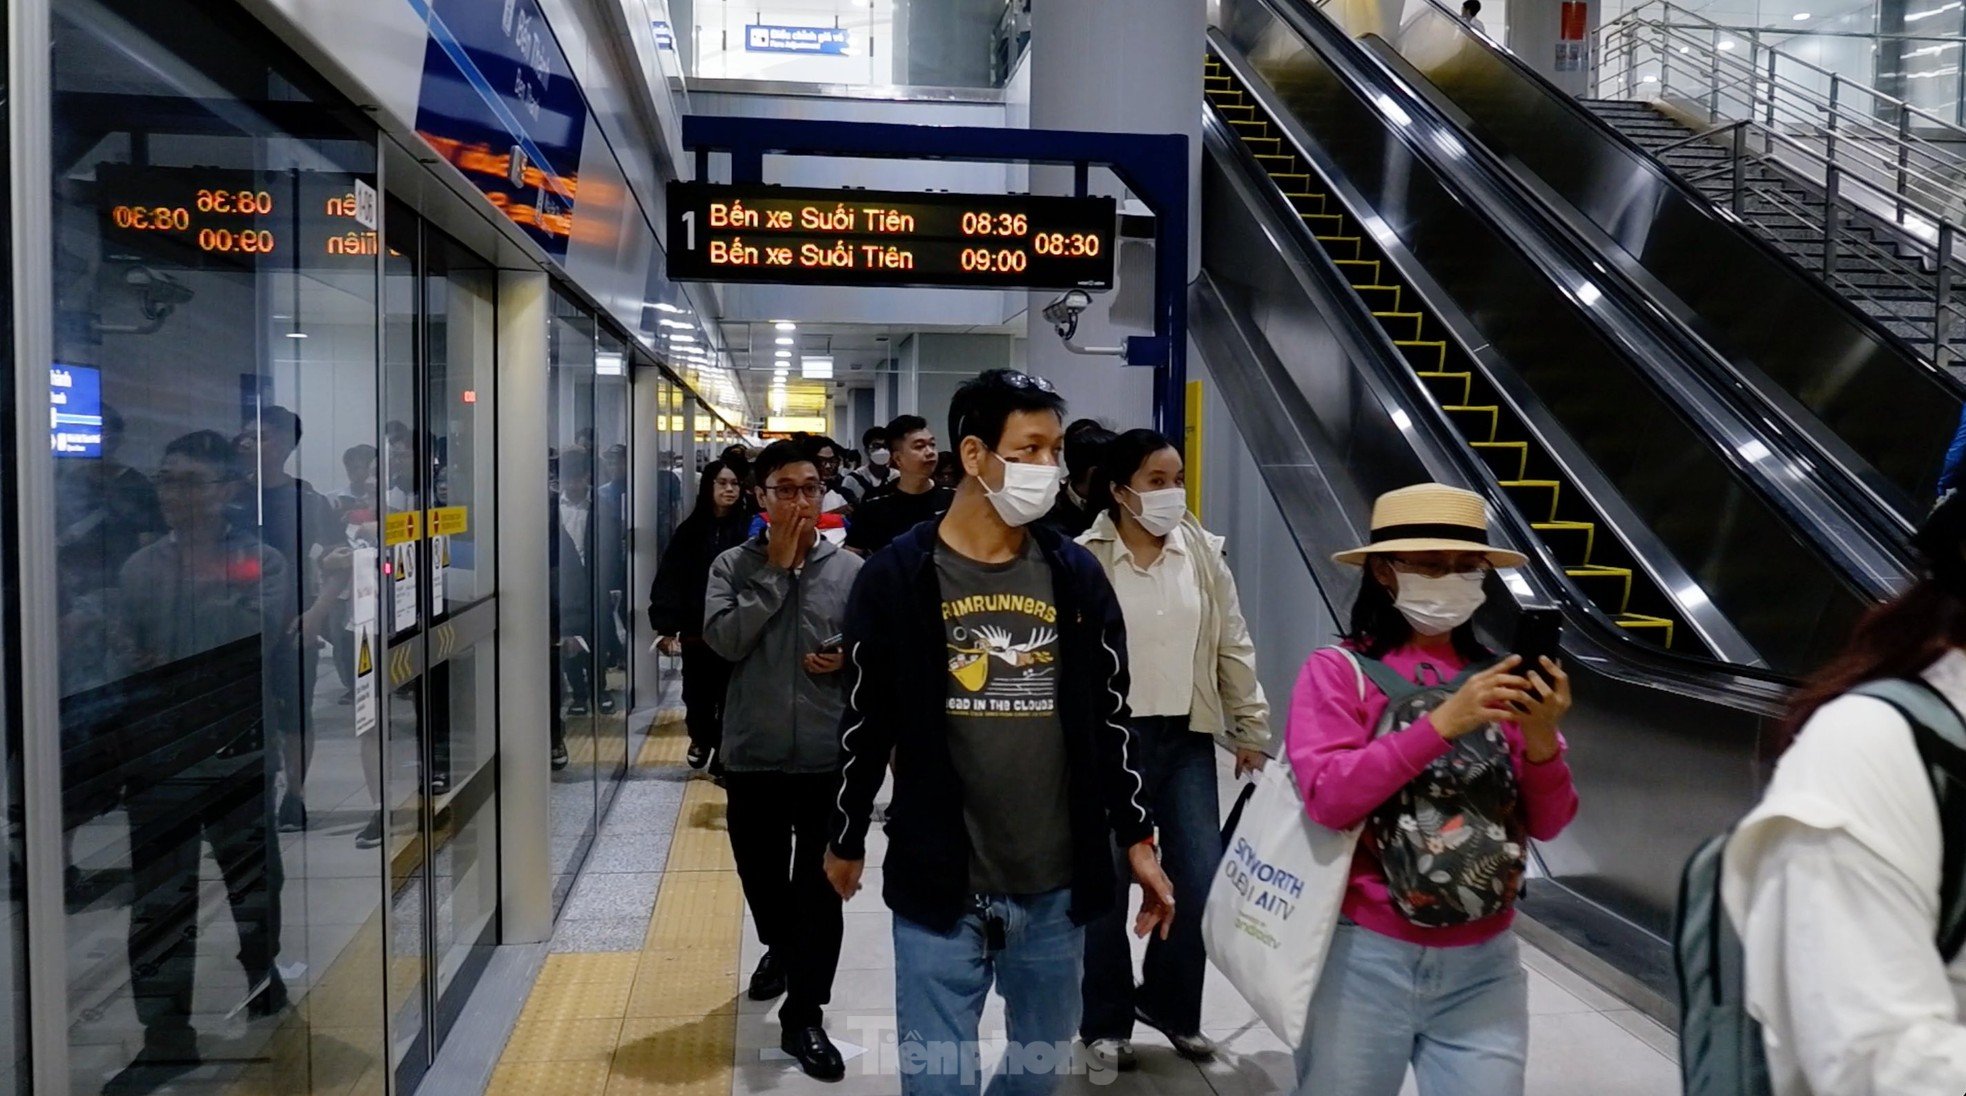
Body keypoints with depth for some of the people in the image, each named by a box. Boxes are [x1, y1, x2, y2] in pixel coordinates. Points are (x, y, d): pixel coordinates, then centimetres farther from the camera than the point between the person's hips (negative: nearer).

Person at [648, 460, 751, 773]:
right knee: (698, 694, 11)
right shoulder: (690, 529, 3)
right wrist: (667, 627, -7)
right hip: (696, 628, 2)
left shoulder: (748, 527, -3)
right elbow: (670, 578, 0)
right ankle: (701, 738, 39)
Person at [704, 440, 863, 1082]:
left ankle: (804, 1016, 15)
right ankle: (780, 946, 50)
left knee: (820, 888, 2)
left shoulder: (851, 571, -2)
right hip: (753, 754, 1)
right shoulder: (733, 566, -2)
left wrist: (850, 656, -16)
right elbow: (724, 639, -16)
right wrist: (775, 570, -15)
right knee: (760, 874, 20)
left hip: (829, 756, -1)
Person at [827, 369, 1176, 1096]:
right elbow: (866, 724, 2)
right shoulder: (897, 577, -7)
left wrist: (1137, 840, 7)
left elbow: (1111, 718, 7)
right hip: (938, 885, -3)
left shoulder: (1077, 576, 1)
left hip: (1056, 886, 3)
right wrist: (846, 841, 10)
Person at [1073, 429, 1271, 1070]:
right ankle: (1106, 1022, 27)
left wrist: (1251, 732, 9)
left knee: (1201, 880, 5)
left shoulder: (1203, 553, 4)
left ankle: (1170, 1004, 30)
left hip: (1187, 739, 4)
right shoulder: (1084, 561, -10)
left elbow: (1234, 648, 9)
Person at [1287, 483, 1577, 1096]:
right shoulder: (1340, 671, -6)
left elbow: (1547, 825, 3)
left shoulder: (1500, 681, 3)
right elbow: (1327, 797, -18)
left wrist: (1541, 741, -16)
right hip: (1367, 959, -2)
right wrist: (1441, 723, -24)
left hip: (1483, 965, 3)